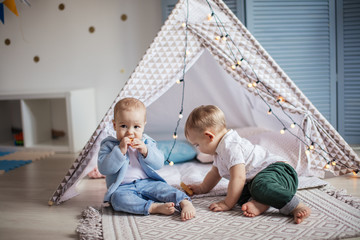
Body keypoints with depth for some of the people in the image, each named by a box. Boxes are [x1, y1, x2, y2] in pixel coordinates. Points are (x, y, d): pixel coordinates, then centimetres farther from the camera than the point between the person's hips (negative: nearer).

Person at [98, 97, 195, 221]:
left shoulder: (146, 142, 10)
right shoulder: (109, 145, 1)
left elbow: (159, 164, 2)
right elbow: (104, 168, -13)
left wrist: (145, 151, -16)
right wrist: (120, 150, -21)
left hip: (147, 183, 3)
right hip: (122, 188, -3)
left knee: (162, 188, -26)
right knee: (118, 198, -34)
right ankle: (155, 207, -44)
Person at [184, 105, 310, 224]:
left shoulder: (230, 147, -19)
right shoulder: (221, 149, 19)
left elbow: (238, 178, -25)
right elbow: (214, 173, 37)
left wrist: (227, 204, -19)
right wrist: (202, 188, 47)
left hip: (278, 171, -11)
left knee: (261, 185, -39)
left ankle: (297, 207, -39)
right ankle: (260, 203, -32)